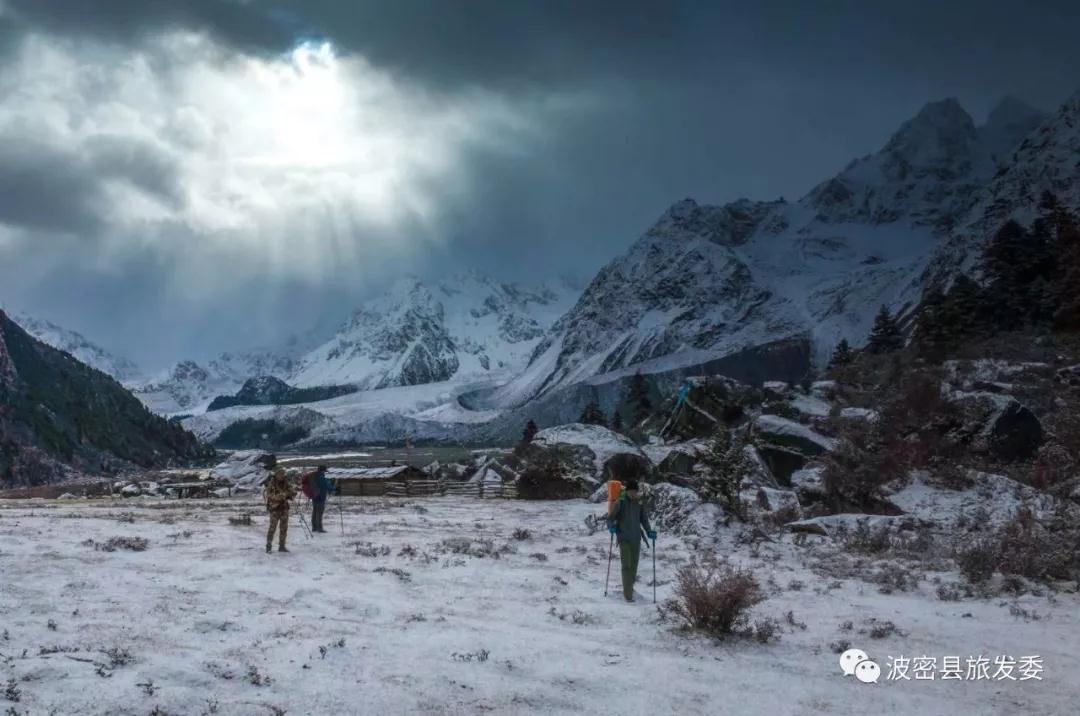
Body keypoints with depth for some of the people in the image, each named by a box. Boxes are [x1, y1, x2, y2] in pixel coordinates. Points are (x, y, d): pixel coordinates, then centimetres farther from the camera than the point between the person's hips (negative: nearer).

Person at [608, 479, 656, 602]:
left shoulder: (639, 504, 5)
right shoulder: (620, 503, -5)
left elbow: (644, 519, 11)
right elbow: (611, 518, -6)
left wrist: (649, 532, -5)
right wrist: (611, 526, -26)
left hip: (636, 539, 4)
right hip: (624, 538, -4)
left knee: (634, 565, 9)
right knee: (627, 565, -11)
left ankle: (629, 589, 25)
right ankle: (628, 594, -9)